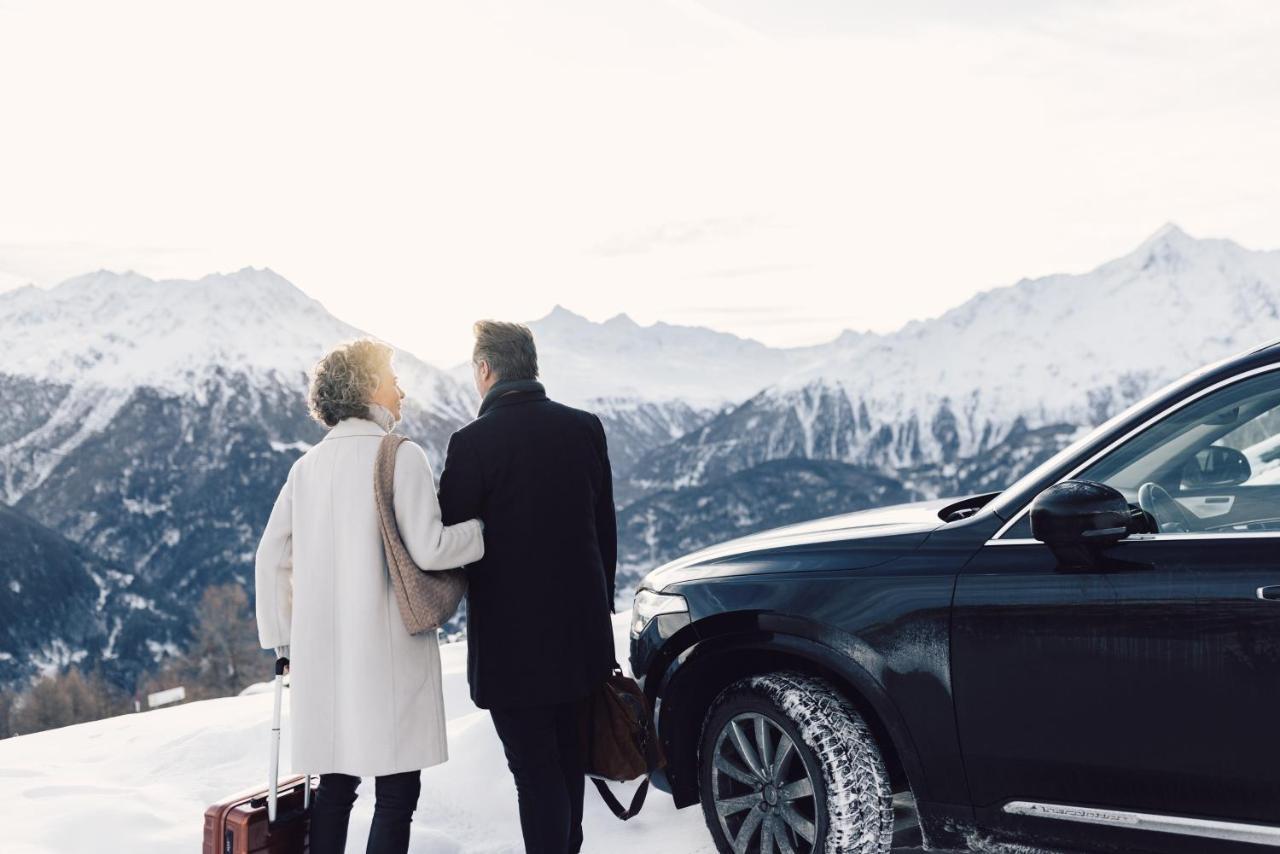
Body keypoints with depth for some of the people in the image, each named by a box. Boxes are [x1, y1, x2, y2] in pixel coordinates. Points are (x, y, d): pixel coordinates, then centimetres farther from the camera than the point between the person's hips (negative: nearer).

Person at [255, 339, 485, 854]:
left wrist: (285, 642, 17)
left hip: (321, 652, 6)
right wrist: (481, 530, 1)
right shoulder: (402, 456, -8)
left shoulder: (308, 466, 9)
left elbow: (271, 558, 11)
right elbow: (428, 549, -16)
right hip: (388, 651, -6)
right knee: (397, 790, 2)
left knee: (335, 784, 14)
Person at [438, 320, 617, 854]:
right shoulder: (585, 429, 2)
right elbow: (605, 529, 9)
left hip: (513, 640, -6)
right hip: (581, 631, 6)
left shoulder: (472, 443, -15)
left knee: (535, 772, 1)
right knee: (567, 762, 20)